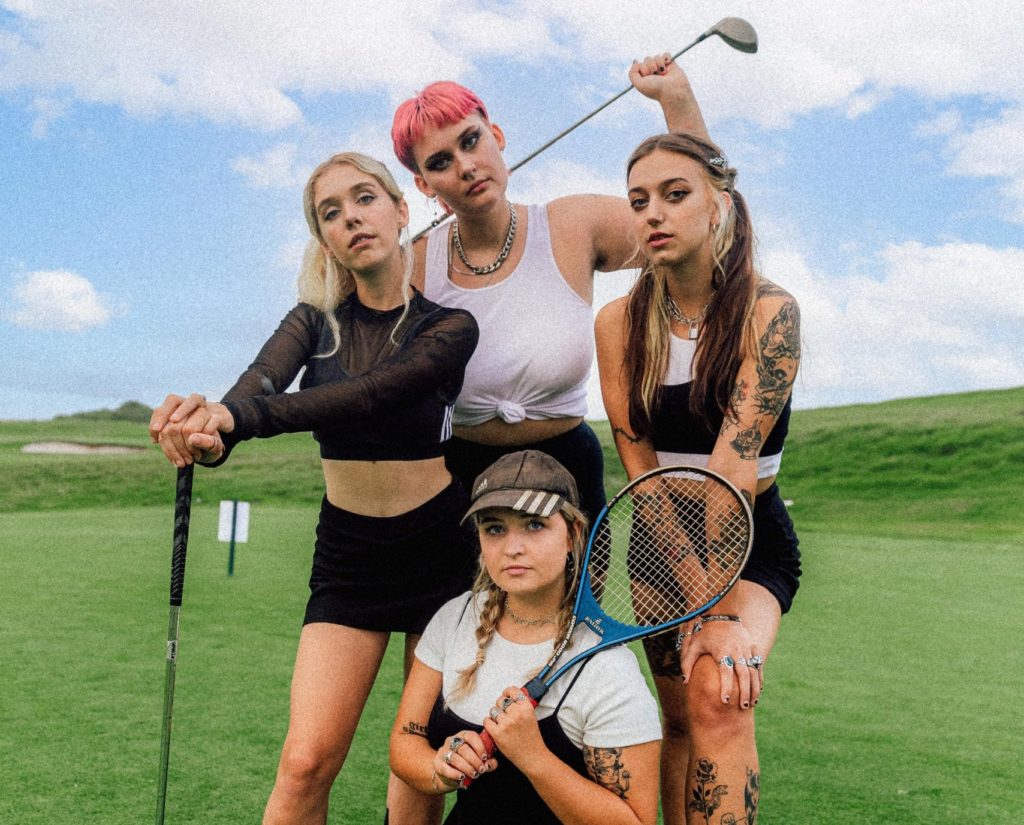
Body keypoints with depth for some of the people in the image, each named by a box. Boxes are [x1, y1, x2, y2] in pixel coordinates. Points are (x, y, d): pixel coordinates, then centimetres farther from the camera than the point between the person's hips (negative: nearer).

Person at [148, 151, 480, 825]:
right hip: (348, 550, 2)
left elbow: (367, 393, -26)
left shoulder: (448, 324, -8)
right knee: (308, 759, -8)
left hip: (441, 543, -2)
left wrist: (233, 419, -39)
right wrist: (211, 423, -42)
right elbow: (258, 383, -18)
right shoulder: (316, 320, 2)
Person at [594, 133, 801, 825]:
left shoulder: (769, 311, -17)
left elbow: (733, 463, -26)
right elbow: (639, 468, -11)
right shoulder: (619, 323, -6)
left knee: (719, 700, -24)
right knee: (681, 719, 6)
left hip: (752, 536, -3)